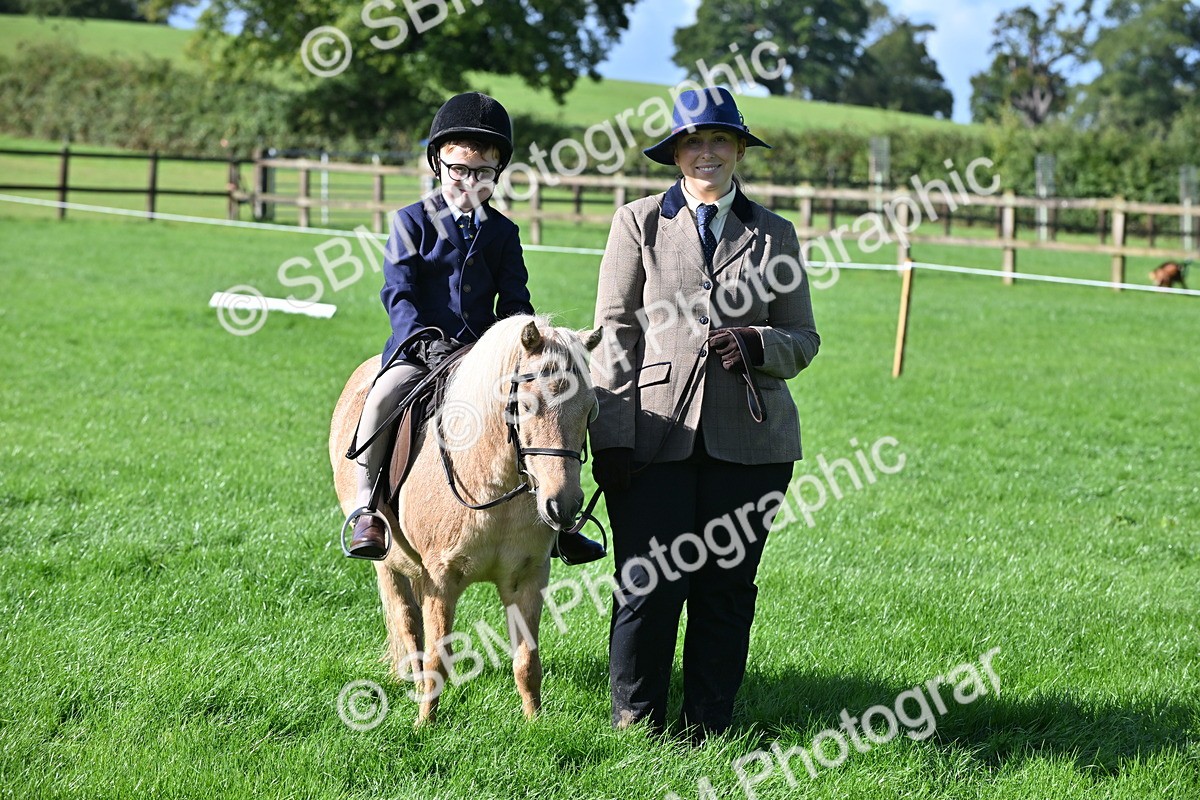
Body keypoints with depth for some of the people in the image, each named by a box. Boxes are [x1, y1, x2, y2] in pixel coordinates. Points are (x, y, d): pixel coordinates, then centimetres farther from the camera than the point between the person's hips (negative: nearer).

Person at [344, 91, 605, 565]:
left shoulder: (502, 232, 13)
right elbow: (399, 293, -5)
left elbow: (514, 301, 12)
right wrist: (427, 341, -20)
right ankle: (367, 512, -22)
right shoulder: (412, 221, 2)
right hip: (420, 347, -4)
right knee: (383, 397, -31)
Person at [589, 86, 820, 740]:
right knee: (648, 586, -4)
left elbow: (804, 339, 13)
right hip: (655, 434, -2)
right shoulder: (638, 223, 8)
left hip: (749, 438, 2)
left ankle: (708, 728, 17)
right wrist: (611, 434, -7)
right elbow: (614, 332, 3)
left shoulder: (774, 235, 12)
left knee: (726, 588, 5)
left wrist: (758, 346, -10)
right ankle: (635, 727, 11)